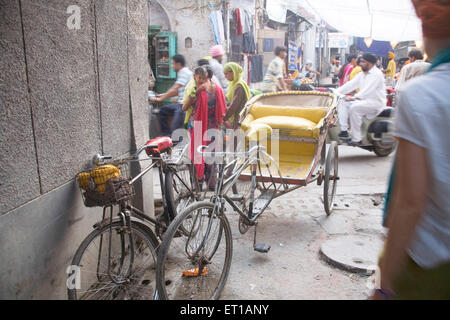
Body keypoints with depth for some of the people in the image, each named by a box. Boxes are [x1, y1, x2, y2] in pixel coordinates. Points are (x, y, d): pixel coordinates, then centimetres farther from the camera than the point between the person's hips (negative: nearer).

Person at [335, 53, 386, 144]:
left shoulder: (376, 74, -13)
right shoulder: (361, 74, 15)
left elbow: (368, 89, -28)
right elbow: (350, 84, 9)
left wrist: (354, 97, -42)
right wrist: (336, 92, -4)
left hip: (376, 102, -9)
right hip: (363, 100, 9)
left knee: (354, 108, -32)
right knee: (342, 103, -4)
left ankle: (357, 138, -26)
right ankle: (344, 131, -13)